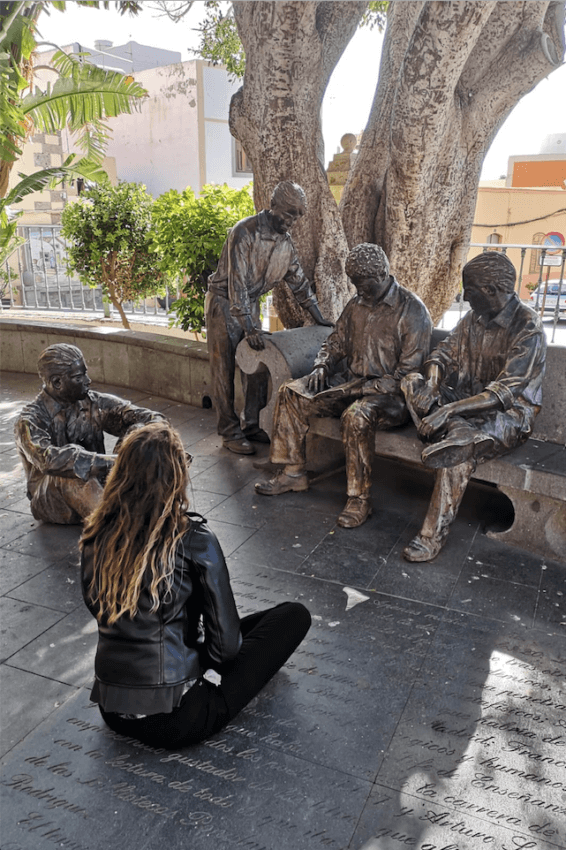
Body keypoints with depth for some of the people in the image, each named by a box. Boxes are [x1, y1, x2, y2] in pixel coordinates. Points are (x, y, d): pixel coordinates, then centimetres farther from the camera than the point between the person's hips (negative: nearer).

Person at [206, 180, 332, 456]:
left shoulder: (285, 241, 2)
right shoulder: (244, 232, -21)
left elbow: (298, 281, 12)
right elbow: (237, 283, -27)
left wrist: (318, 318, 12)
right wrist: (249, 327, -33)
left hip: (251, 303, 7)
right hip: (224, 302, -7)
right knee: (224, 369, -4)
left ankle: (251, 425, 16)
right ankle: (230, 432, 3)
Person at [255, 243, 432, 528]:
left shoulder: (412, 309, -10)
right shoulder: (356, 305, 11)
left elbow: (409, 370, -16)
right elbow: (335, 343, 21)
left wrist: (368, 388, -21)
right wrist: (322, 366, -1)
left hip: (390, 393, -7)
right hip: (352, 383, 7)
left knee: (356, 416, -39)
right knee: (290, 393, -6)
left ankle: (360, 499, -24)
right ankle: (294, 472, 1)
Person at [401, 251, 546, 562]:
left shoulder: (528, 329, -19)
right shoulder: (473, 318, 4)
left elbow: (505, 392, -25)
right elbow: (444, 353, 7)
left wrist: (449, 410, -35)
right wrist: (432, 384, -17)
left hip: (510, 413, -7)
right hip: (469, 398, 7)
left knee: (461, 441, -36)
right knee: (411, 383, -10)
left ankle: (433, 536, -28)